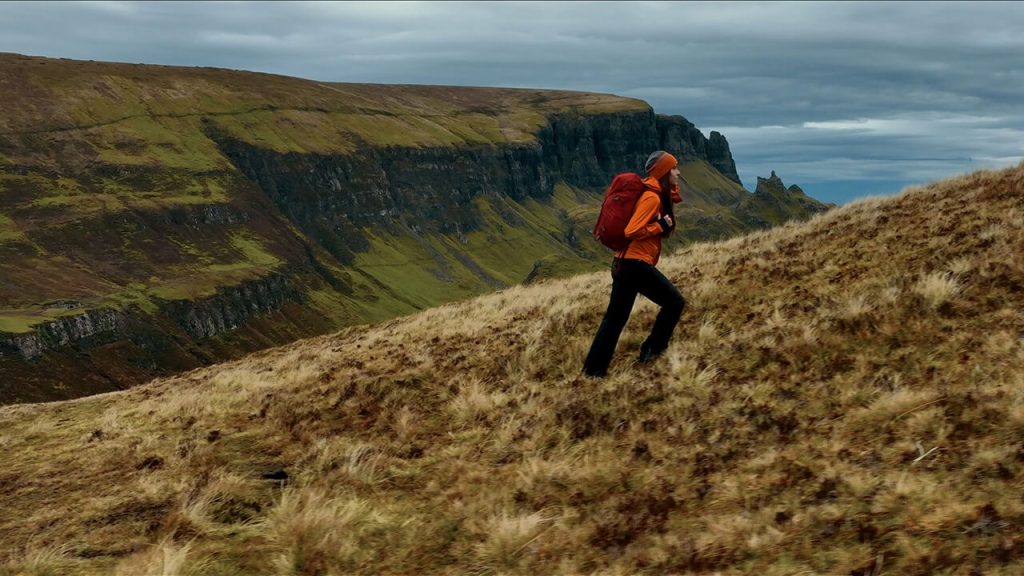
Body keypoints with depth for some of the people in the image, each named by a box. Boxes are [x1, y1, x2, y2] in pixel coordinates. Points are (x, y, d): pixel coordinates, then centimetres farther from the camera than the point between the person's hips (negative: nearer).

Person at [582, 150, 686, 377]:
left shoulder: (655, 194, 15)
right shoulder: (652, 197, -14)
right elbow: (632, 231, -21)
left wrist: (672, 188, 14)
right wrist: (661, 226, -13)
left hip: (624, 263, 10)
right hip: (636, 263, -10)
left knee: (615, 317, 12)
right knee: (675, 301, 1)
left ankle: (593, 368, 14)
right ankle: (652, 350, 5)